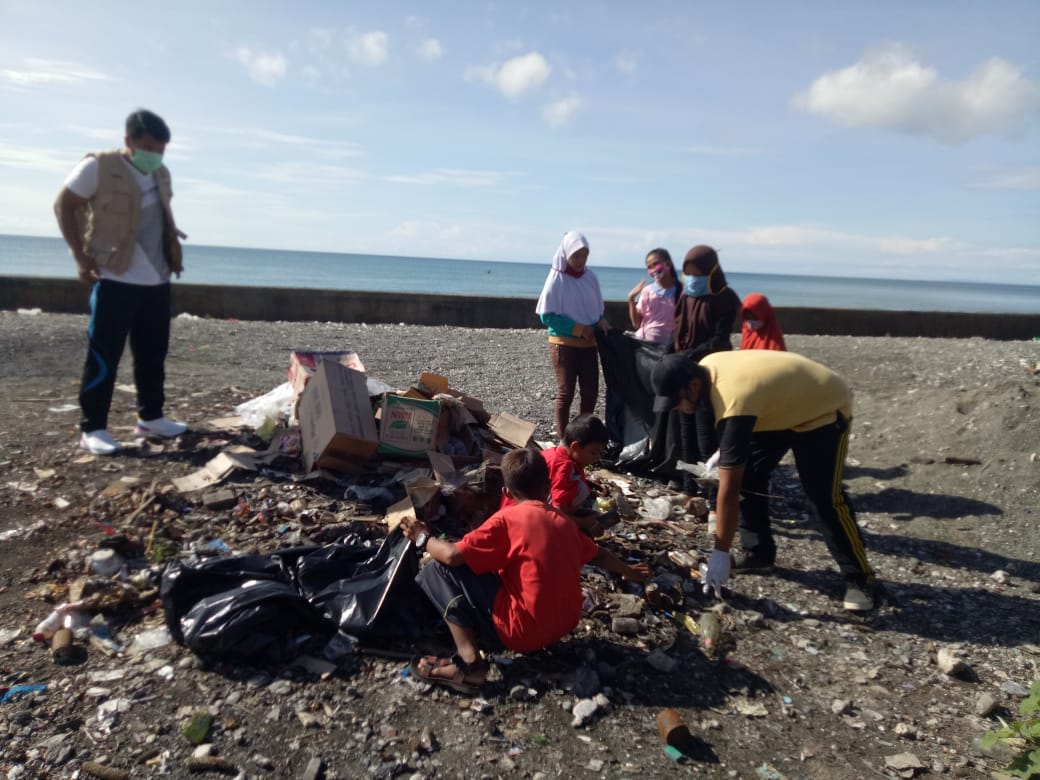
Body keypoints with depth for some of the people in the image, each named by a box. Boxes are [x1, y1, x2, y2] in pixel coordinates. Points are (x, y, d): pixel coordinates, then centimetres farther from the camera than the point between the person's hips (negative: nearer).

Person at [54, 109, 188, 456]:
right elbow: (64, 206, -3)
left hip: (157, 280, 7)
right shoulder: (97, 167, -6)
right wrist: (81, 257, -9)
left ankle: (150, 416, 24)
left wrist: (173, 249, 12)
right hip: (115, 279, -6)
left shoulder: (161, 174, 14)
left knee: (153, 353, 12)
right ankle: (92, 427, 4)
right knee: (104, 355, -4)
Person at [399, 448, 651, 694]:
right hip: (564, 625, 8)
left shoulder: (507, 519, -12)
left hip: (524, 632, -7)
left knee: (440, 570, -4)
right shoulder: (562, 520, 8)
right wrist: (629, 571, 43)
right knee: (493, 568, 25)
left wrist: (423, 537, 5)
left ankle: (469, 663, -11)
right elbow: (599, 555, 23)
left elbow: (454, 555, -15)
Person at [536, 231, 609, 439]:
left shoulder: (590, 277, 4)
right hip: (563, 344, -4)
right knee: (566, 392, 0)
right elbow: (547, 316, -12)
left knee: (591, 392, 4)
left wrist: (601, 322, -9)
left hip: (588, 344, 5)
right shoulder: (557, 279, -9)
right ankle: (563, 438, 10)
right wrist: (579, 328, -16)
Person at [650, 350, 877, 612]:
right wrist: (726, 454, 4)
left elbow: (729, 490, -37)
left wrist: (720, 554, -32)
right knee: (747, 474, 1)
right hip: (781, 405, 9)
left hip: (823, 408, -9)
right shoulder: (705, 368, -14)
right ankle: (758, 553, 12)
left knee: (824, 497, -16)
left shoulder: (733, 402, -39)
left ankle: (859, 578, -2)